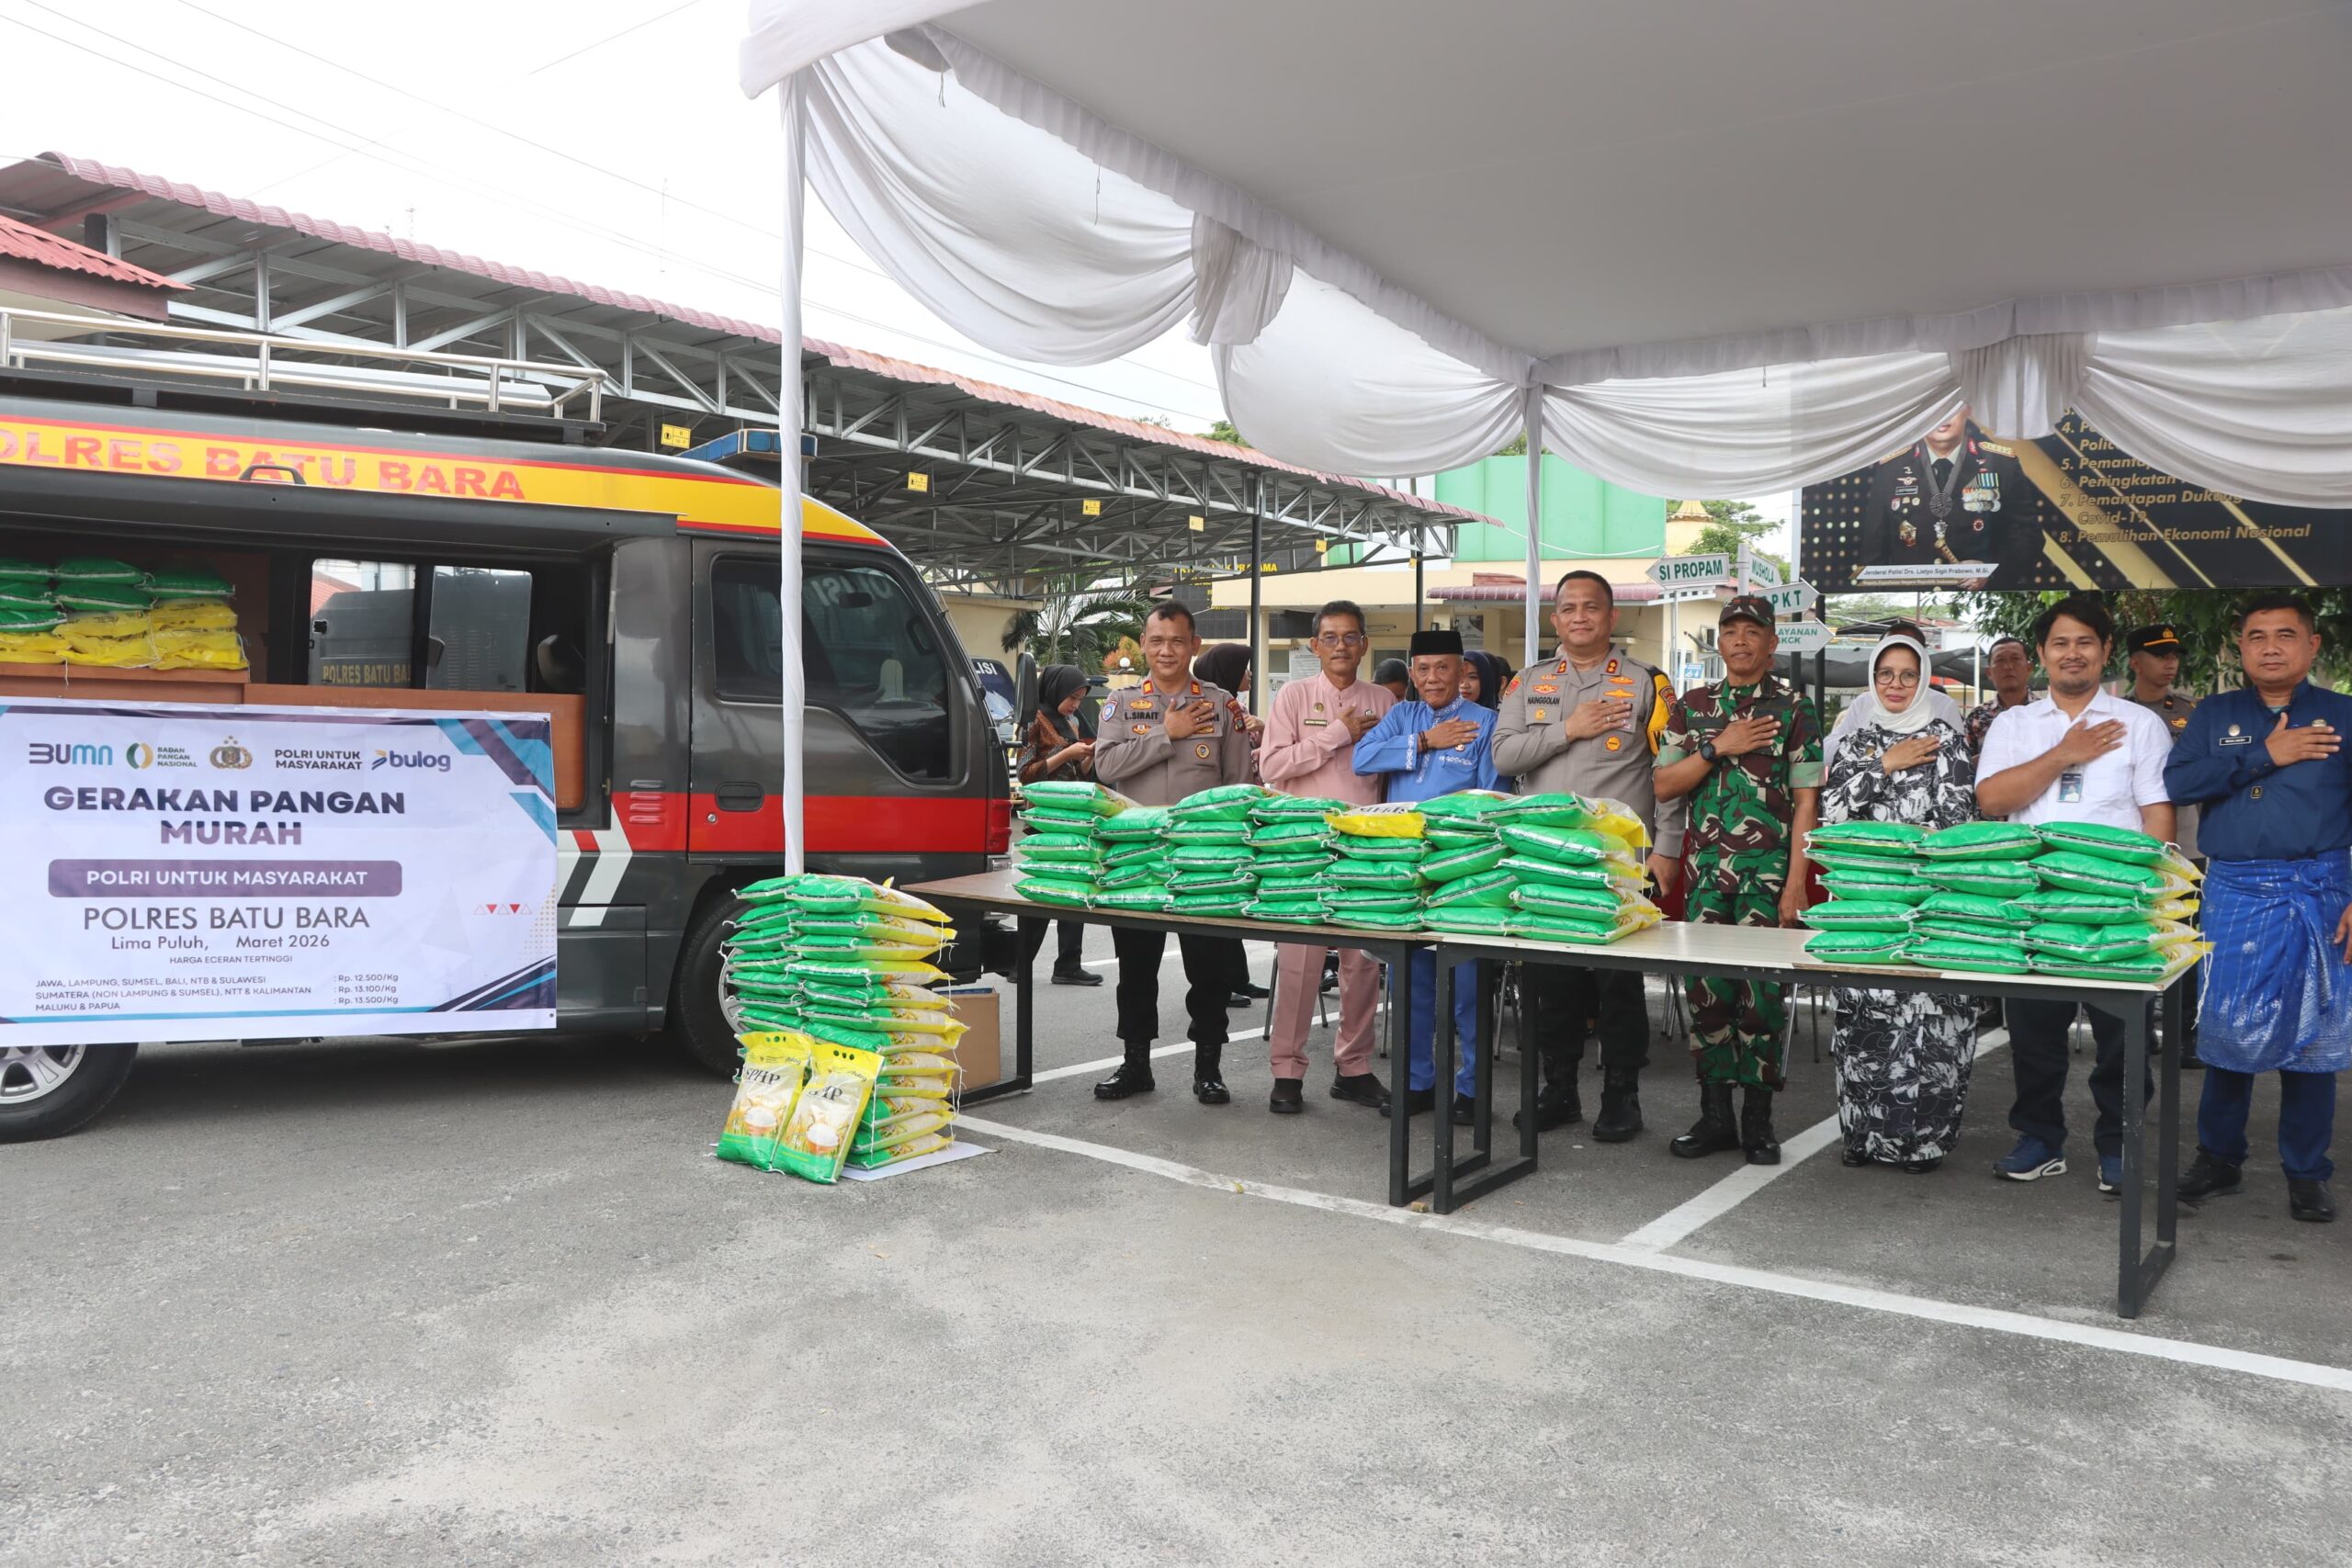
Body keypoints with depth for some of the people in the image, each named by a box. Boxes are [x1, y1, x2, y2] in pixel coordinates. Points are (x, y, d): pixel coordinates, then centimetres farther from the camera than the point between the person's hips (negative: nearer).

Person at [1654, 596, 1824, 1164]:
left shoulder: (1795, 711, 3)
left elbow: (1806, 801, -2)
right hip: (1706, 870, 3)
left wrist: (1796, 883, -9)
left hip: (1768, 870, -3)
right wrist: (1718, 747, -8)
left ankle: (1757, 1119, 9)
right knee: (1706, 989, 3)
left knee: (1762, 991, -3)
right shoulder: (1692, 707, 12)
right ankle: (1715, 1114, 13)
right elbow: (1664, 785, 6)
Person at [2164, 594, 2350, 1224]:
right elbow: (2177, 782, -5)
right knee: (2226, 1027, 5)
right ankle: (2220, 1159, 20)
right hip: (2234, 894, 1)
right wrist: (2265, 756, -11)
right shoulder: (2215, 715, 10)